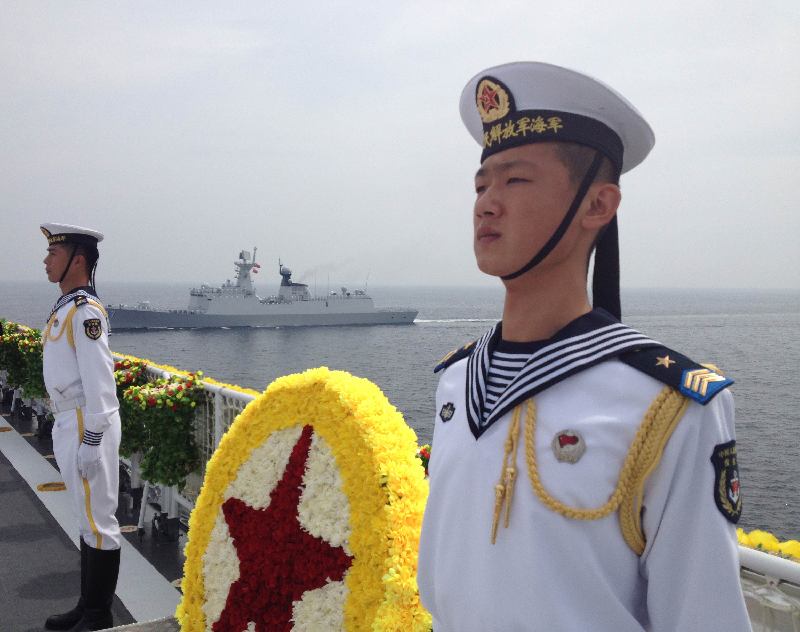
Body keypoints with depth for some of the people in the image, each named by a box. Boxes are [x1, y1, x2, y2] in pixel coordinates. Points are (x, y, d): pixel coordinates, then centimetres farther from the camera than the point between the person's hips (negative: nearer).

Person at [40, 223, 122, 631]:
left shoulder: (85, 312, -16)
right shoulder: (65, 308, 13)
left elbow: (99, 381, -20)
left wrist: (90, 442, -20)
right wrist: (67, 432, 20)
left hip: (86, 426, -10)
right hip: (67, 423, 10)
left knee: (97, 519, 0)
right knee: (86, 516, 17)